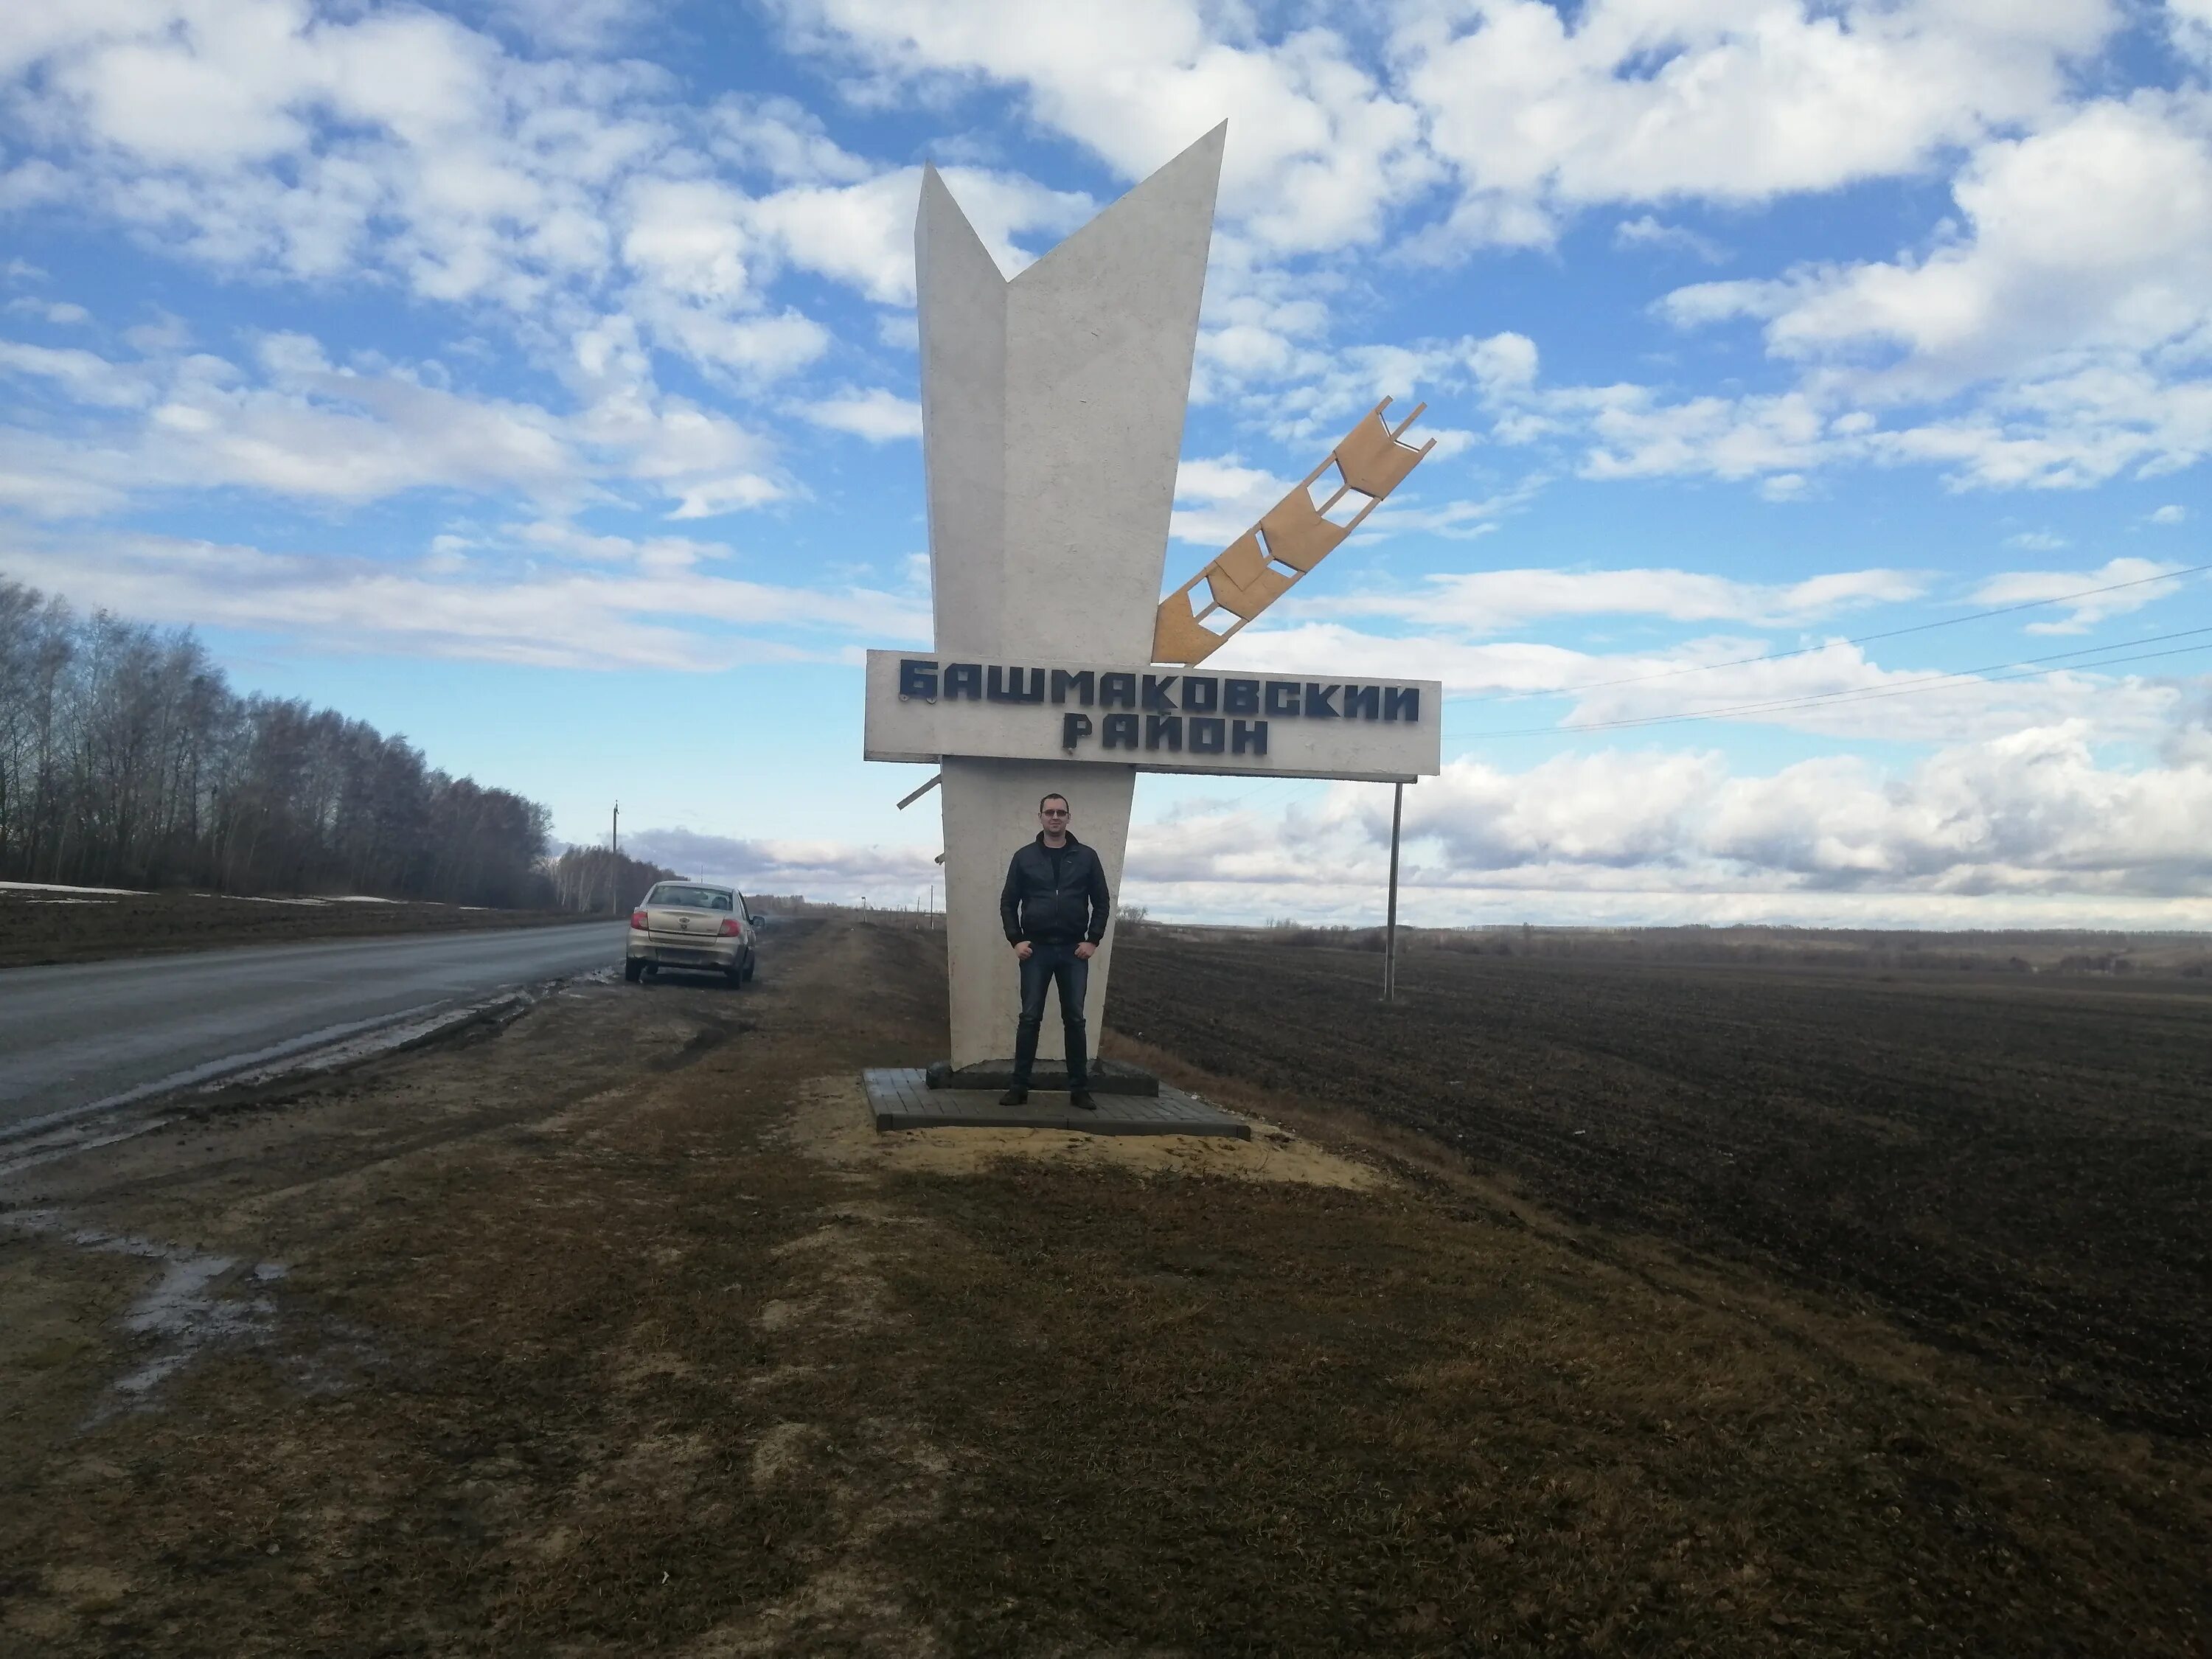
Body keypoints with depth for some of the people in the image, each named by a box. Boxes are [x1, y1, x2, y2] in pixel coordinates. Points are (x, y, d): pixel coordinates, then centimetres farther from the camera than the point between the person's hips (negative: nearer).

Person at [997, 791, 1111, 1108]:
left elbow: (1102, 903, 7)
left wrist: (1093, 940, -2)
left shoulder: (1086, 857, 5)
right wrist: (1016, 940, -4)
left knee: (1075, 1020, 4)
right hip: (1035, 950, 0)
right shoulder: (1025, 857, 4)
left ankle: (1079, 1089, 9)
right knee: (1029, 1019, 0)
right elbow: (1008, 903, 7)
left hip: (1074, 952, 1)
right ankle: (1020, 1086, 6)